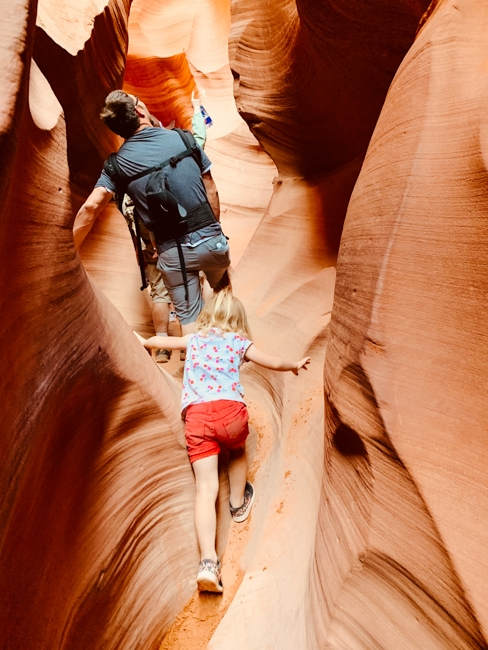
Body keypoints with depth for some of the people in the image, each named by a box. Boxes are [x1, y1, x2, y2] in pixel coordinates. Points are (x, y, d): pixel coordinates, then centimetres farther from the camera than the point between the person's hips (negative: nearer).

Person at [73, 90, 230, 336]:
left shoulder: (117, 163, -4)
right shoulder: (183, 138, -2)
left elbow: (90, 208, -11)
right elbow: (211, 192, 2)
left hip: (172, 253, -1)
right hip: (210, 240, 2)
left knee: (188, 316, 13)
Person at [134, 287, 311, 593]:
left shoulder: (195, 339, 28)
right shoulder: (239, 341, 19)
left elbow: (165, 341, 44)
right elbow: (274, 363, 19)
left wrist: (145, 341, 66)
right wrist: (296, 365, 41)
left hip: (196, 414, 2)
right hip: (230, 408, -1)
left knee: (206, 488, -5)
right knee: (238, 453, 34)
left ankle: (208, 562, -16)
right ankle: (239, 502, 48)